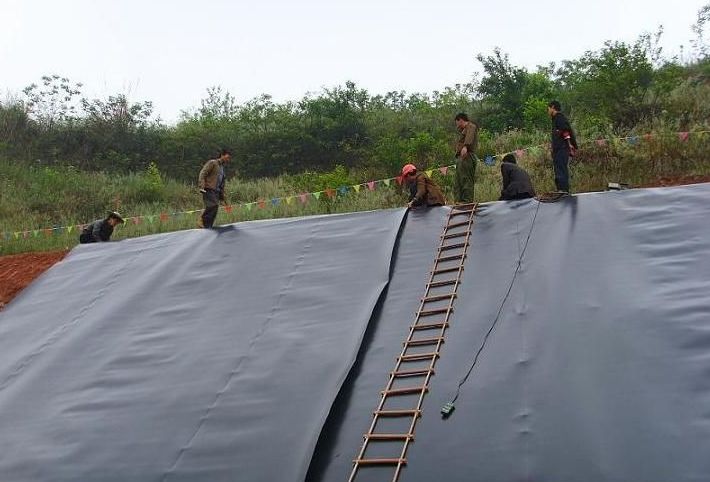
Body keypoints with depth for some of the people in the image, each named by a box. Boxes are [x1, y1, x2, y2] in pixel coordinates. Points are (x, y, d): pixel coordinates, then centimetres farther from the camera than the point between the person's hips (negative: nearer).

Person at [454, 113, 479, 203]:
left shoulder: (470, 126, 2)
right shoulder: (464, 130, 33)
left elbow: (469, 136, -17)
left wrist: (465, 147, -35)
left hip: (467, 156, -10)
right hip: (462, 157, 10)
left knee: (466, 180, -17)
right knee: (457, 182, 4)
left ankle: (467, 201, -23)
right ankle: (459, 201, 1)